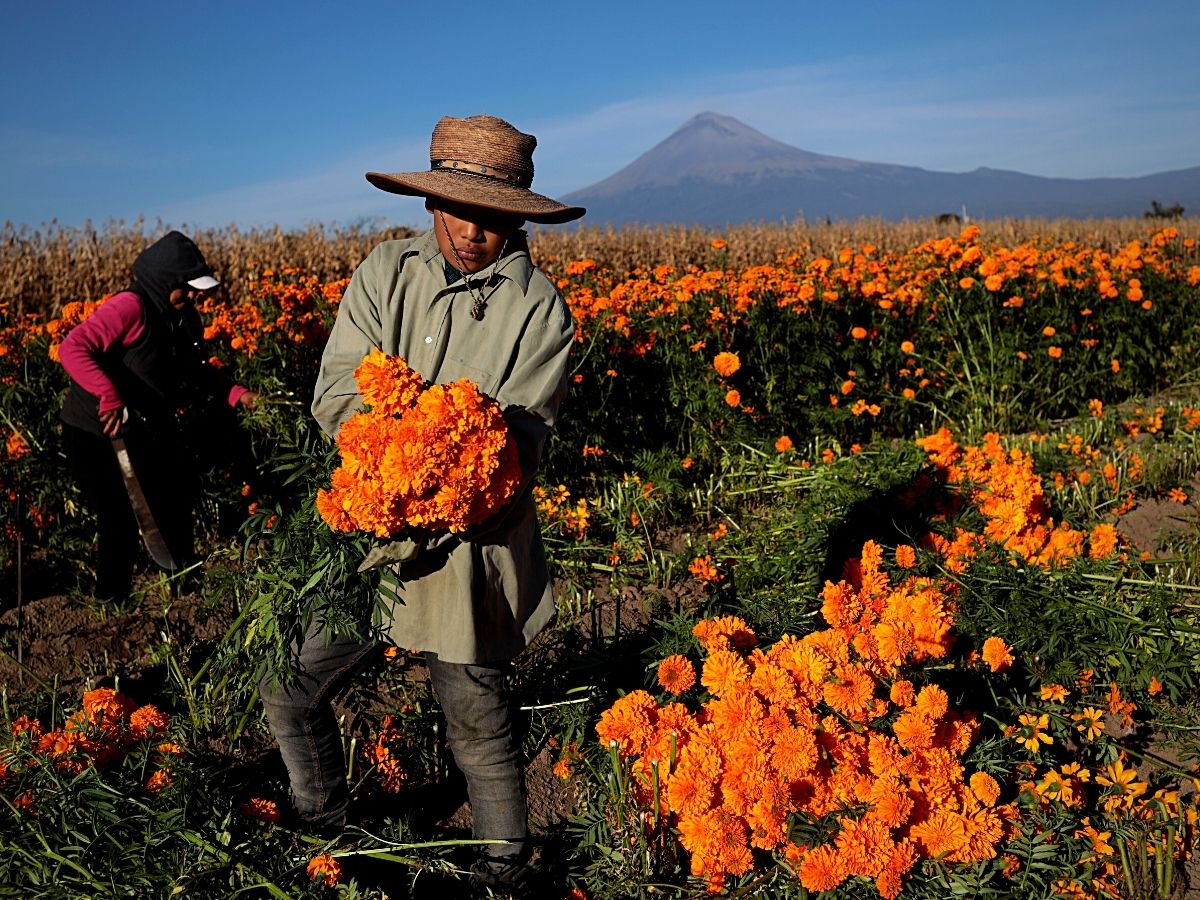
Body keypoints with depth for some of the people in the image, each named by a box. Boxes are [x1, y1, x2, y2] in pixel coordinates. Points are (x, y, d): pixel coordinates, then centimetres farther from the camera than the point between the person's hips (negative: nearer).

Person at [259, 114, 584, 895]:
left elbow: (518, 447, -15)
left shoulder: (540, 310, -8)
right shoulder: (387, 272, 1)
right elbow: (337, 395, -6)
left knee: (478, 726, 10)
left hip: (470, 546, -4)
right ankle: (326, 834, 41)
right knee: (291, 689, 13)